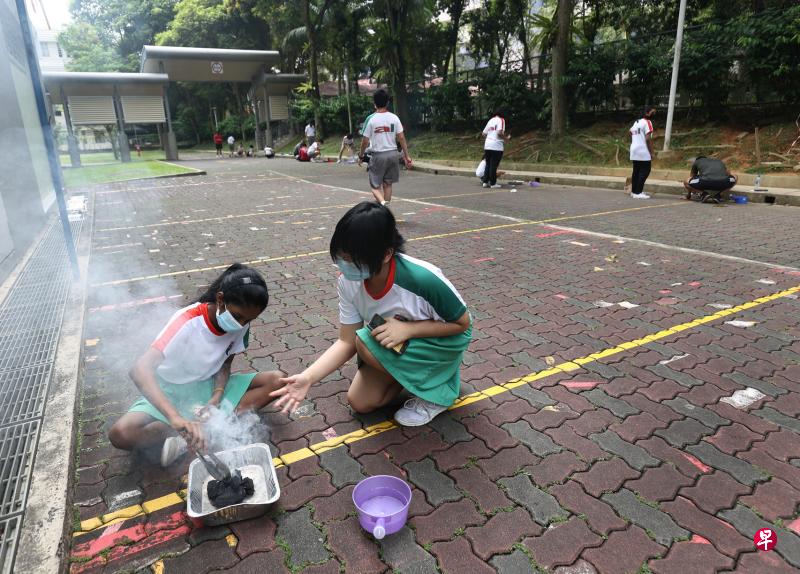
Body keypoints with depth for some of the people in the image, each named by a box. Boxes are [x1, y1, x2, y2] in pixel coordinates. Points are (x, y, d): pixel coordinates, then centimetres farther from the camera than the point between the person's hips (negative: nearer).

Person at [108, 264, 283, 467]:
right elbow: (140, 370, -41)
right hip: (172, 392, -4)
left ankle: (205, 429, -22)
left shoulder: (241, 323, -14)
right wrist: (176, 418, -54)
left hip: (208, 387, 4)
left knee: (276, 380, -15)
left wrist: (216, 397, -20)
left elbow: (225, 364, 0)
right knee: (121, 434, -31)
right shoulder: (187, 321, -30)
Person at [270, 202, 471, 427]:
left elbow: (462, 323, -20)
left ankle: (435, 390, -6)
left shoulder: (423, 279, -37)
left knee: (367, 344, -28)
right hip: (395, 342, 5)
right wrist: (307, 378, -28)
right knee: (360, 402, -3)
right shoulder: (348, 282, -21)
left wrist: (408, 329, -33)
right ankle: (416, 371, 16)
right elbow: (347, 342, -14)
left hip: (444, 339, -5)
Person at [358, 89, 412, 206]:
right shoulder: (394, 117, 0)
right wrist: (407, 156, 3)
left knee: (375, 185, 6)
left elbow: (365, 141, -6)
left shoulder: (371, 119, -8)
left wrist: (361, 156, 8)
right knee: (388, 184, 16)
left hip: (378, 155, -3)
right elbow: (401, 138, -2)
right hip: (392, 153, 3)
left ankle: (382, 203, -21)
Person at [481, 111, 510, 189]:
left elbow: (484, 133, 16)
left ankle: (485, 182, 13)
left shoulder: (490, 120, 17)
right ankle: (493, 183, 1)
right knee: (494, 165, -3)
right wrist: (506, 138, -2)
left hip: (487, 145, 6)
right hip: (496, 146, -6)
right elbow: (499, 132, -16)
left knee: (488, 165, 13)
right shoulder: (501, 120, -2)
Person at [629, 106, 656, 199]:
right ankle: (638, 193, -10)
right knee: (644, 172, -5)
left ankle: (634, 191, 17)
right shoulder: (647, 122, -9)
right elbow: (648, 139, -15)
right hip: (643, 152, -8)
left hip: (634, 151, 8)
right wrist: (651, 153, -12)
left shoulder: (636, 122, 16)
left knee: (636, 171, 13)